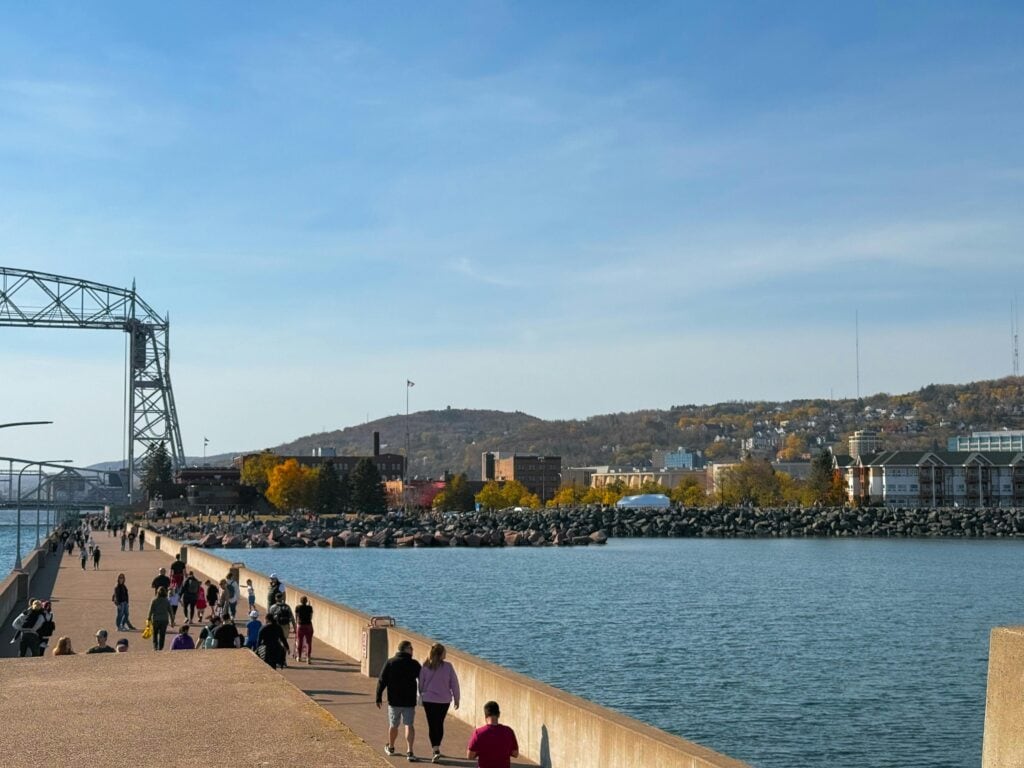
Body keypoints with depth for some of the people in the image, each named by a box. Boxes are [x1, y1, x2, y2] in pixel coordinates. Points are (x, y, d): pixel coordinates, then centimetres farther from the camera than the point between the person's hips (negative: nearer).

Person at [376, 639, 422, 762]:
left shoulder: (389, 663, -2)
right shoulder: (414, 664, -5)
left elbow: (381, 681, -3)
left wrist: (379, 697, 3)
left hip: (394, 701, 2)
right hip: (409, 701, -2)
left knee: (393, 725, 17)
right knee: (409, 725, 1)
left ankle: (390, 748, 35)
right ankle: (409, 751, -12)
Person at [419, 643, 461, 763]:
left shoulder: (425, 667, -6)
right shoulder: (448, 666, -8)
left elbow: (421, 684, 2)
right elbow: (454, 683, -4)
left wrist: (421, 696, 17)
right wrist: (456, 698, 8)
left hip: (428, 700, -1)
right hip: (444, 700, 1)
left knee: (432, 725, 1)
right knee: (440, 724, 18)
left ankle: (436, 750, -12)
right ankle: (437, 748, 28)